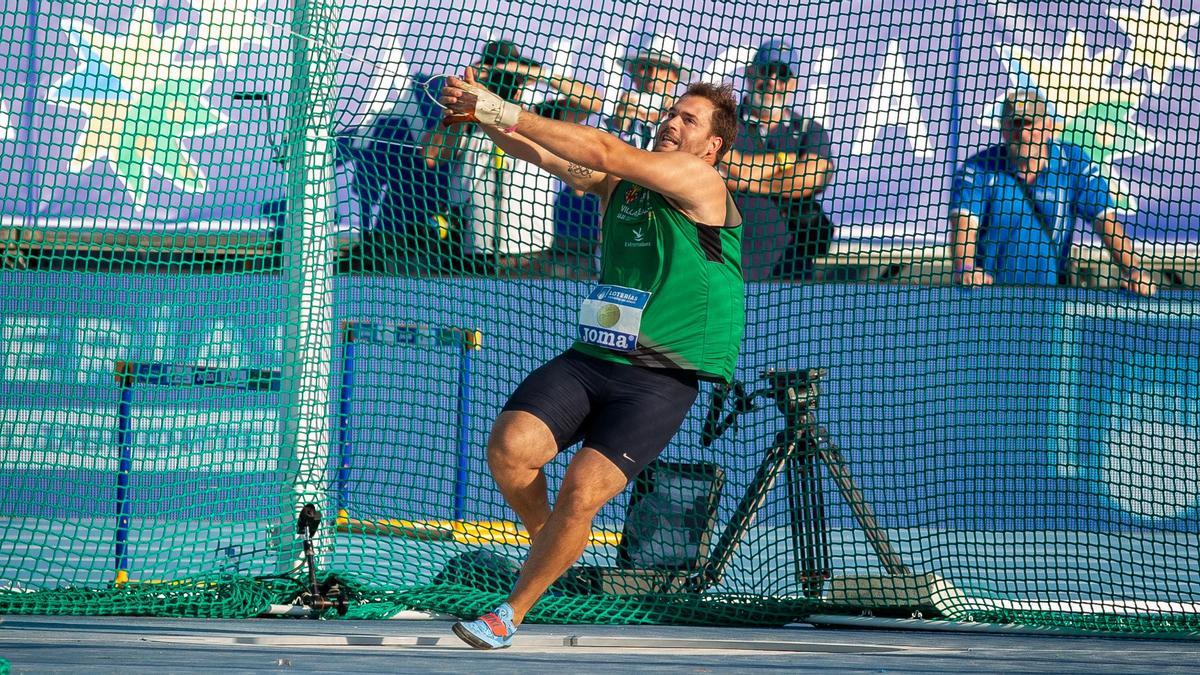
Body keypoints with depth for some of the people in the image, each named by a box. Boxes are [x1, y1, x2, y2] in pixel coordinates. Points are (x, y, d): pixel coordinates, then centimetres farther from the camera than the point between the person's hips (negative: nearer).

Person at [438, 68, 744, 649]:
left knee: (582, 491, -18)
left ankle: (510, 614, -1)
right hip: (590, 359, 5)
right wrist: (484, 116, -20)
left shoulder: (702, 184, -7)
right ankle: (545, 540, 12)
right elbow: (541, 153, 1)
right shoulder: (619, 183, 13)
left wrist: (507, 113, -19)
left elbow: (604, 151, -16)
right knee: (510, 446, -19)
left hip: (659, 380, -5)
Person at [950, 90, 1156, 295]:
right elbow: (964, 225, -13)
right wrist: (965, 269, -31)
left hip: (1051, 293, 0)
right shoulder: (978, 168, 1)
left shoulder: (1073, 164, 4)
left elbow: (1105, 220, -3)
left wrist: (1132, 270, -16)